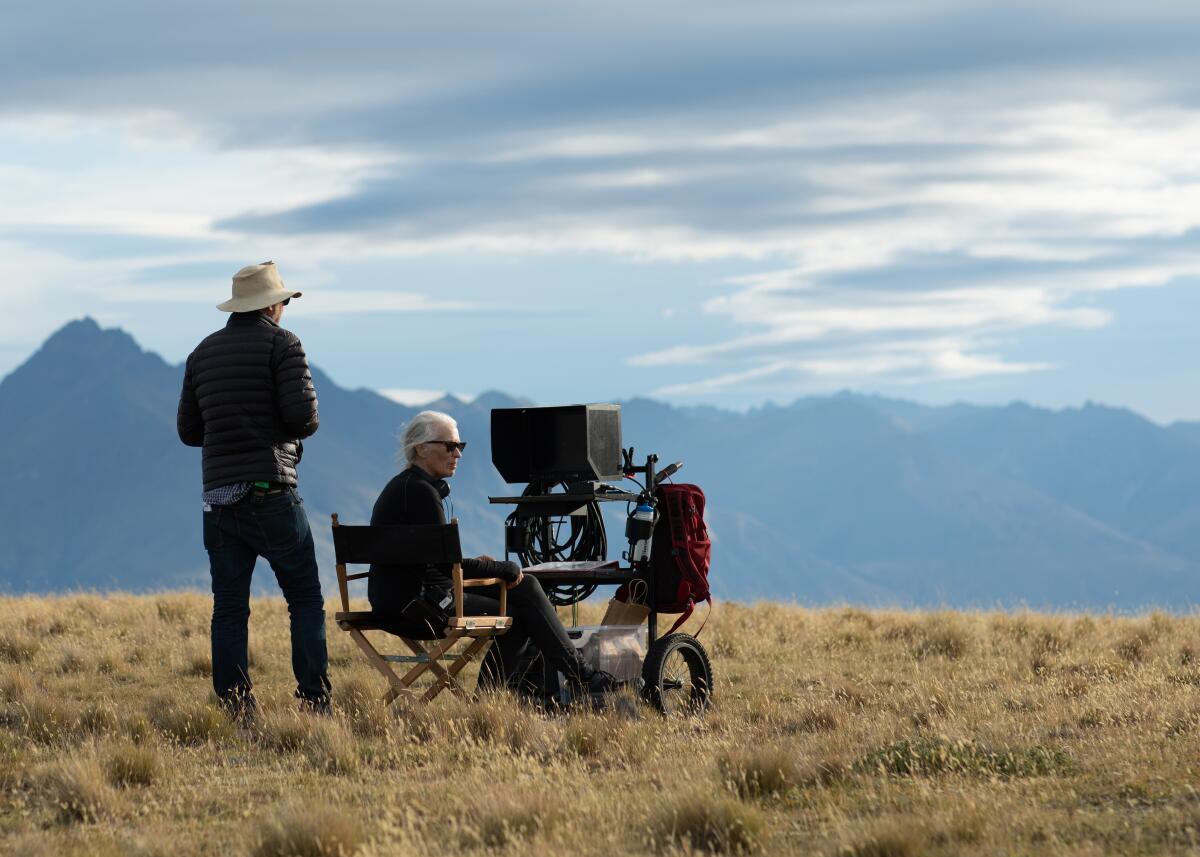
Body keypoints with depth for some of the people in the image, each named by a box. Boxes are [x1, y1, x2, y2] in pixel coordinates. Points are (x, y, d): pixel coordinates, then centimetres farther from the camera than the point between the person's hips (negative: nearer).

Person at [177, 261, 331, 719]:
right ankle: (315, 700, -3)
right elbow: (303, 415, -14)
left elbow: (189, 430, 16)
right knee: (305, 597, 4)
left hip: (219, 496, 5)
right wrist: (304, 426, 8)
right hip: (270, 492, -5)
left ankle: (235, 708, -1)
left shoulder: (203, 352, 14)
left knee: (229, 608, 5)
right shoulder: (282, 343, -3)